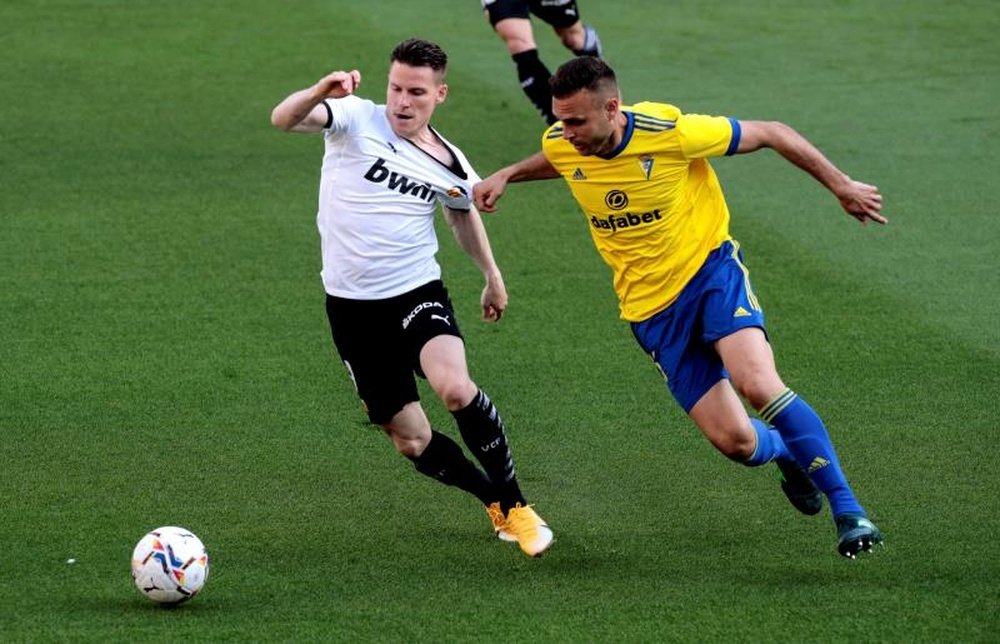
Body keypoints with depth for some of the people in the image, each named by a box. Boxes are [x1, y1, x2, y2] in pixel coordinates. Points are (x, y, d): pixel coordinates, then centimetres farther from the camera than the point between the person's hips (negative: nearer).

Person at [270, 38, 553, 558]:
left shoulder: (449, 165, 2)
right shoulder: (356, 120, -8)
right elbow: (283, 120, -26)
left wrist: (492, 275, 29)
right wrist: (320, 92, -46)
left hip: (418, 292, 0)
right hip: (352, 307, 0)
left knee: (455, 388, -30)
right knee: (410, 440, 4)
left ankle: (514, 504, -12)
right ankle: (495, 502, 29)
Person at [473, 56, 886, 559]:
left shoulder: (671, 132, -23)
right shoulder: (560, 145, -8)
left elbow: (770, 134, -9)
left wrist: (842, 187, -3)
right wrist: (506, 176, 5)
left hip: (710, 269, -3)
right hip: (651, 307, 3)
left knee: (757, 383, -30)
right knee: (734, 440, -8)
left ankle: (847, 511, -20)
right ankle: (785, 453, 31)